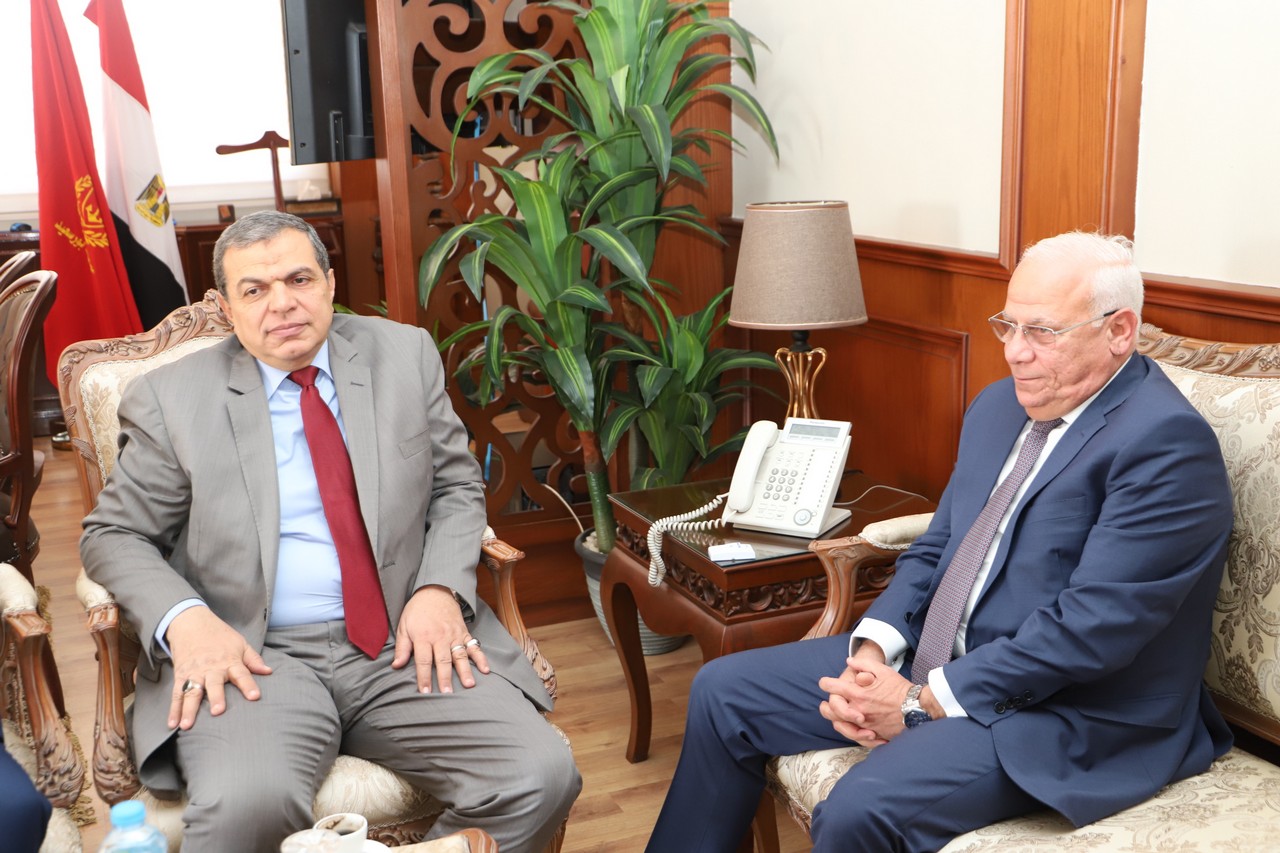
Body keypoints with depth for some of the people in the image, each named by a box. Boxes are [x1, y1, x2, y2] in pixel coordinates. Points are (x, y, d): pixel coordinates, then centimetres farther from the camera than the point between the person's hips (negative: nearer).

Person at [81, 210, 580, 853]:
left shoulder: (405, 354, 9)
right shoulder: (172, 398, 4)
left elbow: (457, 486, 13)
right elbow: (113, 535, 8)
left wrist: (441, 589, -6)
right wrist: (184, 619, -13)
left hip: (408, 642, 3)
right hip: (256, 655, -2)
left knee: (543, 777, -19)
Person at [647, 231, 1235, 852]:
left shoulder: (1166, 443, -18)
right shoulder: (998, 406, 9)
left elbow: (1092, 625, -24)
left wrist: (923, 702, -20)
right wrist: (872, 650, -6)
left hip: (1071, 713, -8)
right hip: (930, 658, 9)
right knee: (723, 689, 6)